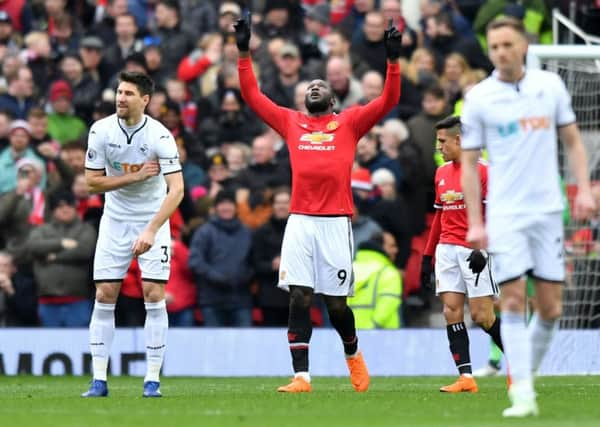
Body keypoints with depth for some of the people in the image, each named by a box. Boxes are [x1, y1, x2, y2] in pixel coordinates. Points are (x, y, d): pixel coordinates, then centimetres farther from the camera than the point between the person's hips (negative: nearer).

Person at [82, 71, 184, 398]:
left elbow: (176, 189, -25)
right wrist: (135, 177, -19)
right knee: (104, 296, -3)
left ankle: (152, 380, -2)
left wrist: (151, 231, -34)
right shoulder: (101, 130, -10)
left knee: (154, 295, -9)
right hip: (115, 221, 2)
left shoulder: (159, 136, -20)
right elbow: (92, 181, -7)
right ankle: (99, 380, 1)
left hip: (153, 221, -2)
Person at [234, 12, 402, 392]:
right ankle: (301, 377, -7)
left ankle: (353, 354, 31)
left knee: (336, 304, 2)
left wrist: (393, 59, -5)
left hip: (336, 222, -2)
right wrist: (244, 53, 12)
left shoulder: (349, 123, 11)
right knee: (299, 299, -6)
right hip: (299, 221, 2)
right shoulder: (291, 122, 16)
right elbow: (252, 96, 17)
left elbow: (389, 101, 3)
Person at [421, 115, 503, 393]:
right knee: (451, 311, -4)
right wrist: (427, 256, 19)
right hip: (447, 250, 7)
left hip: (474, 252, -7)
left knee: (482, 316, -8)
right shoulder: (442, 173, 15)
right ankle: (466, 378, -5)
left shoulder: (483, 171, -7)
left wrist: (483, 249, -21)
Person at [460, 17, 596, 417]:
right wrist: (475, 222, -4)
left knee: (550, 308, 1)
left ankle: (527, 373, 23)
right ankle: (523, 394, -10)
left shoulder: (550, 84, 4)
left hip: (548, 209, 2)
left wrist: (584, 189, -1)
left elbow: (573, 140, 12)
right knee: (514, 300, -11)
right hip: (505, 214, -2)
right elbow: (469, 163, 1)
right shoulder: (478, 98, -2)